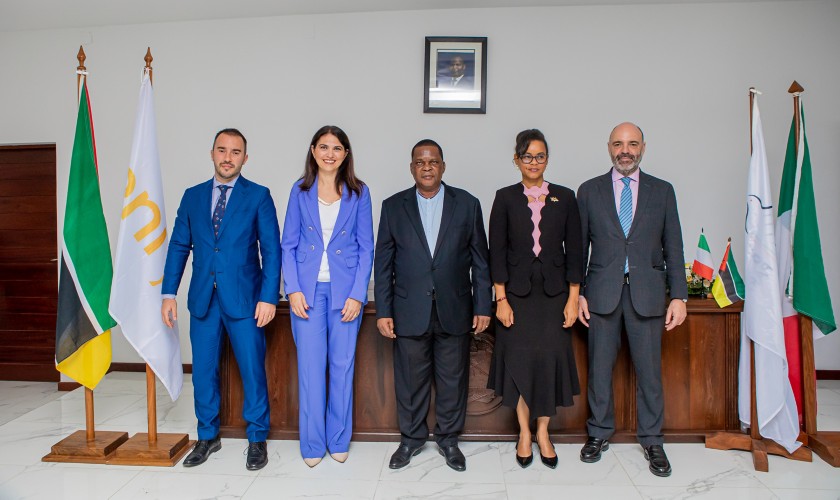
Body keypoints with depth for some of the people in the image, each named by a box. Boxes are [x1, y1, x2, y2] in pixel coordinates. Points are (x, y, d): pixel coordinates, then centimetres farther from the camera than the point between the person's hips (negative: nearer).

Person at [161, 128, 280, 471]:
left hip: (243, 299, -3)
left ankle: (257, 439, 19)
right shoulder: (192, 196, 11)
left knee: (252, 370, 2)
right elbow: (179, 246, 11)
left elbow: (272, 249, -4)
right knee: (203, 370, 11)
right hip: (203, 299, 4)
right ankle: (207, 437, 30)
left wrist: (268, 297, -11)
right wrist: (169, 293, 4)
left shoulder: (258, 196, 0)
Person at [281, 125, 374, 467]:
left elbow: (366, 247, 1)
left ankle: (339, 440, 25)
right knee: (310, 365, 3)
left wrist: (357, 294, -7)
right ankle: (313, 443, 19)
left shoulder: (358, 192, 2)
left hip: (345, 289, 0)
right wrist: (293, 289, -6)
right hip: (308, 289, 0)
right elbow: (288, 244, 5)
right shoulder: (300, 191, 5)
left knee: (343, 364, 7)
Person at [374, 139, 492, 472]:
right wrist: (383, 311, -1)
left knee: (452, 380, 11)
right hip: (409, 313, 0)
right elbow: (383, 264, 3)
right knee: (410, 381, 11)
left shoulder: (467, 204, 3)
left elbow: (480, 261, 4)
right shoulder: (393, 206, 3)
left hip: (454, 311, 0)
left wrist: (483, 307, 0)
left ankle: (448, 439, 32)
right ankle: (411, 438, 32)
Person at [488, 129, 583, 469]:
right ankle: (524, 432, 21)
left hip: (554, 293, 1)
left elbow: (574, 250, 4)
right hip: (517, 293, -1)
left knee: (551, 359, 2)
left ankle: (543, 431, 22)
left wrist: (573, 298, -2)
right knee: (519, 360, 3)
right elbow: (497, 251, -1)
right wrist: (501, 299, -7)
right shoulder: (505, 198, 2)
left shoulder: (565, 198, 5)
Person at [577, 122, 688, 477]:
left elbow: (673, 247, 7)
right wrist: (577, 293, 0)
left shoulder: (662, 191, 8)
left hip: (647, 293, 1)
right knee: (599, 367, 8)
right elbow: (579, 247, 5)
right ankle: (599, 433, 25)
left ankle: (651, 440, 24)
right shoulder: (589, 191, 6)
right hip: (602, 292, 0)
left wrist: (678, 296, 1)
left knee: (649, 369, 6)